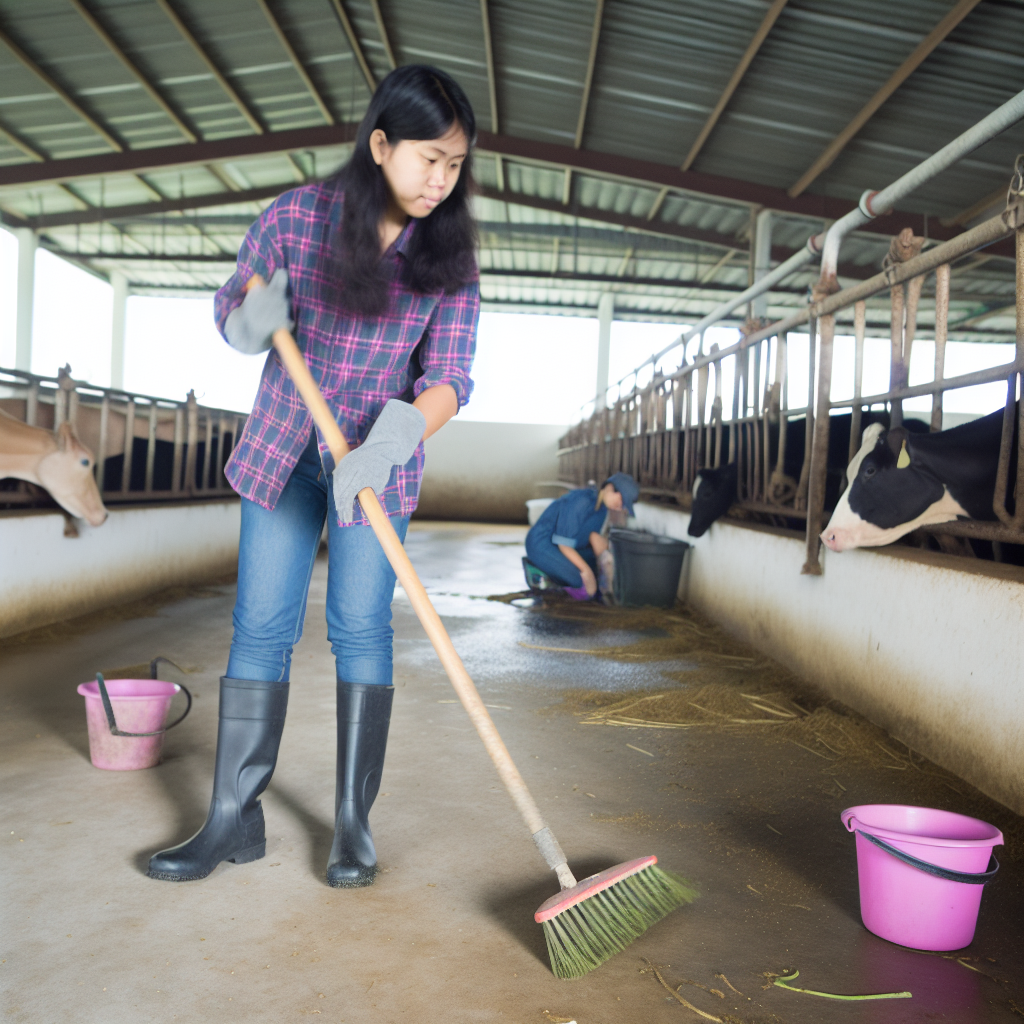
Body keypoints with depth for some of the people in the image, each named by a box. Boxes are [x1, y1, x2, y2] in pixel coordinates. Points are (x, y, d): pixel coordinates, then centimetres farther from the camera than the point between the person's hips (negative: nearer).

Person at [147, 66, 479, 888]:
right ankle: (235, 819, 11)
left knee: (359, 625, -3)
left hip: (380, 457, -1)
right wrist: (254, 320, -22)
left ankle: (354, 823, 8)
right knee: (261, 626, 1)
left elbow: (450, 377, -14)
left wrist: (392, 438, -33)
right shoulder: (294, 218, -10)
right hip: (282, 447, 1)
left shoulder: (449, 254, -9)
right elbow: (233, 316, 2)